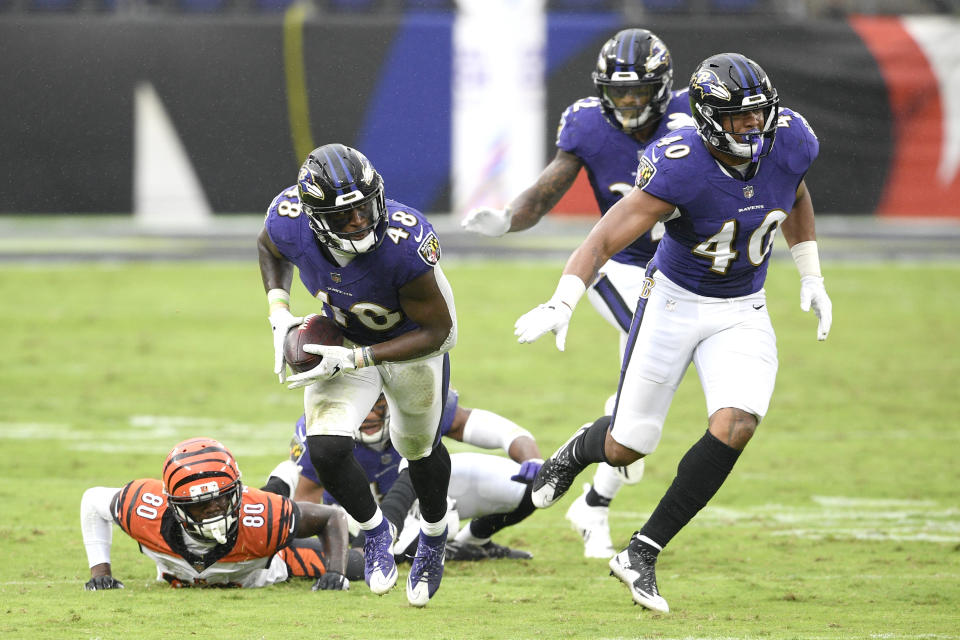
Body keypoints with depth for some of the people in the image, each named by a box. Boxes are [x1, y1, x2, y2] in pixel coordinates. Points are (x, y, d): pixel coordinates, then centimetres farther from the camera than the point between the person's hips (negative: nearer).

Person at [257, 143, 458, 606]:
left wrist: (353, 360, -33)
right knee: (326, 447, -16)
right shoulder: (289, 222, -31)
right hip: (343, 339, 2)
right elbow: (270, 249, -2)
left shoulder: (405, 243, -43)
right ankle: (374, 529, 16)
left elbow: (435, 331, -29)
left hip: (412, 341, -2)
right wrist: (279, 312, -16)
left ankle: (433, 534, 52)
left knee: (418, 447, 19)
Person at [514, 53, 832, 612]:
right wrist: (562, 304, -45)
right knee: (628, 447, 5)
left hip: (743, 313, 3)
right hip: (675, 302, -3)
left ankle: (643, 553, -7)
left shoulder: (791, 142, -13)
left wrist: (812, 280, 14)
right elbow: (604, 240, -30)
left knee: (734, 428, -20)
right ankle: (580, 450, 46)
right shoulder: (681, 168, -28)